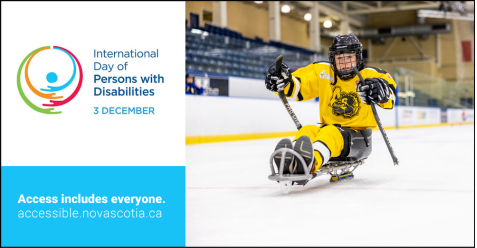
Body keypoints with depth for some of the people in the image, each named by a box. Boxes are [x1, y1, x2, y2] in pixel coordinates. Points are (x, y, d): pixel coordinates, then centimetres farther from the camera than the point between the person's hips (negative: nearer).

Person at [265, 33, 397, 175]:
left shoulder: (370, 75, -2)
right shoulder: (323, 72, 9)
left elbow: (389, 99, -17)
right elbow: (298, 88, 10)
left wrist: (381, 92, -42)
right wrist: (283, 82, -13)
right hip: (328, 127, 4)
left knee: (331, 133, -37)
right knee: (307, 131, -29)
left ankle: (312, 161, -72)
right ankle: (289, 160, -62)